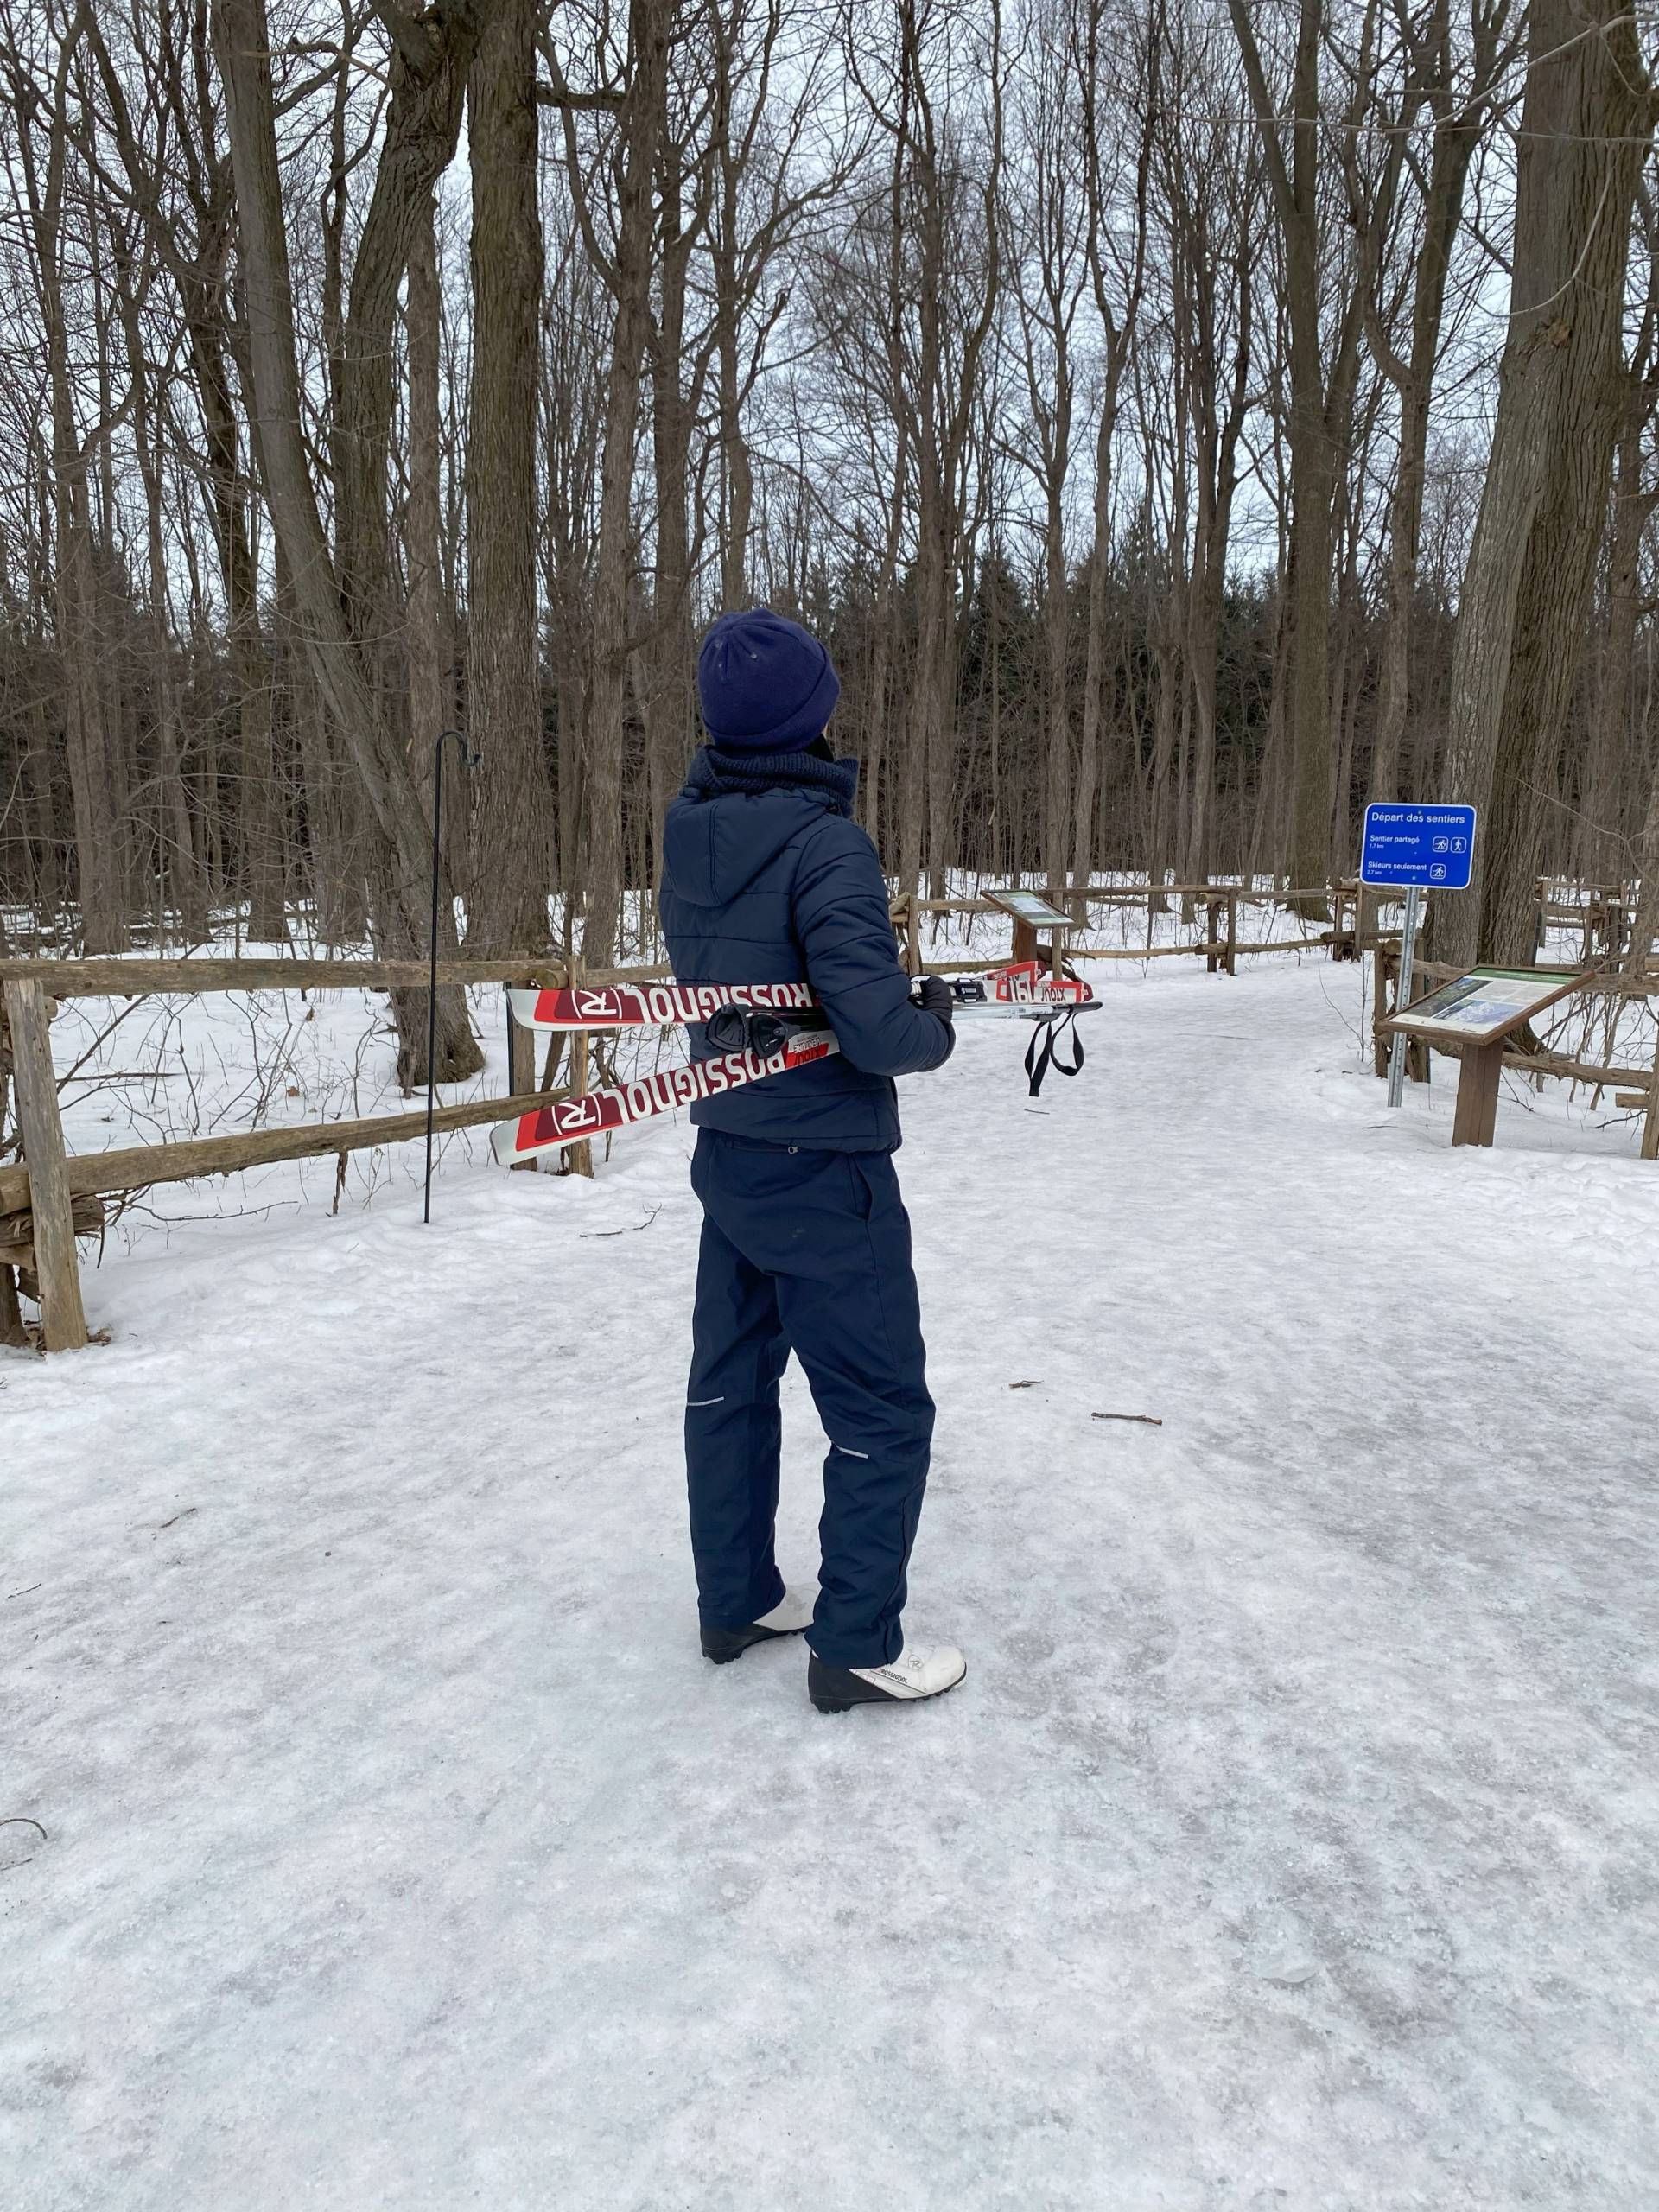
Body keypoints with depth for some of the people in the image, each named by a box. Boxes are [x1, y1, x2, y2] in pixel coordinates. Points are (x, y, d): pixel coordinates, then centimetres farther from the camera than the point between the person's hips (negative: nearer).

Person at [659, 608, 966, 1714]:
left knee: (732, 1378, 18)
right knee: (884, 1412, 6)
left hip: (727, 1154, 8)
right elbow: (877, 1028, -26)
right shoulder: (824, 841, -22)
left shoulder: (690, 834, 2)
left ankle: (737, 1600, 34)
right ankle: (857, 1646, 17)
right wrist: (936, 1026, -5)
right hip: (822, 1172, -8)